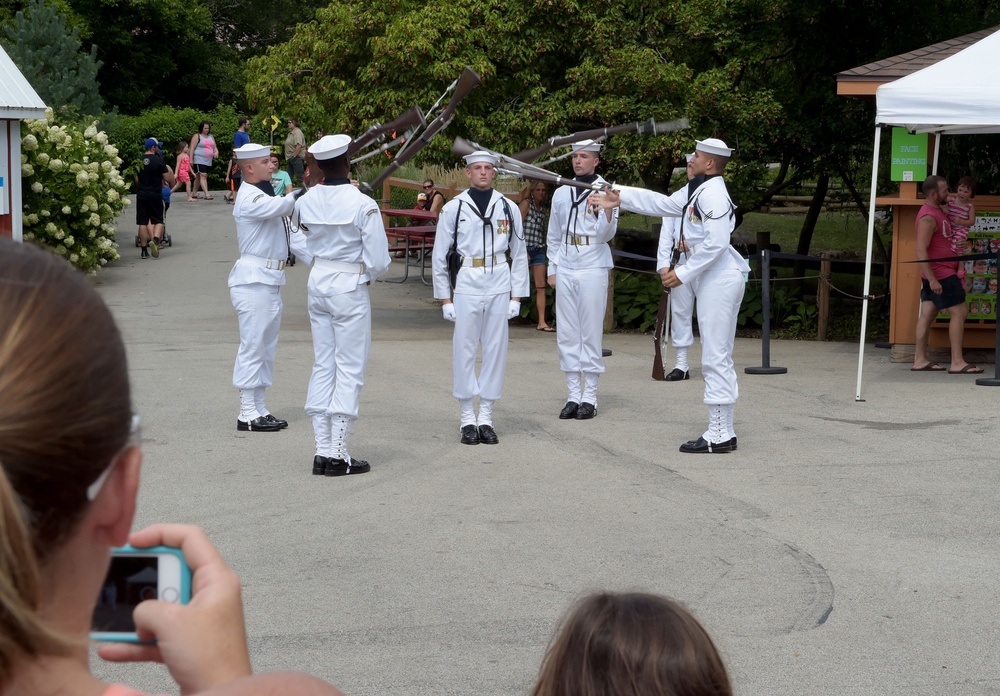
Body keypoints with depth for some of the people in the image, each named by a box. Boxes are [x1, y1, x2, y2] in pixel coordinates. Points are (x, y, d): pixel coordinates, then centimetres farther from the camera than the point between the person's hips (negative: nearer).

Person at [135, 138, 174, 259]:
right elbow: (167, 179, -7)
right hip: (155, 194, -3)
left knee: (143, 222, 7)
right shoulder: (159, 161, -9)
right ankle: (155, 239, -21)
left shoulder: (138, 161, 5)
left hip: (141, 194, 4)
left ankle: (144, 250, 7)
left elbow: (136, 180, 13)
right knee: (158, 220, 6)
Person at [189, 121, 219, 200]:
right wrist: (191, 159, -14)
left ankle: (195, 193, 22)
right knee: (203, 176, -15)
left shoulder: (211, 137, 16)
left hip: (208, 161, 7)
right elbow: (192, 148, -7)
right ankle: (207, 194, -24)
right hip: (199, 160, -7)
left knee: (198, 177, 13)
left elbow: (215, 147, 18)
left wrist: (216, 152, -5)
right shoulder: (197, 136, -3)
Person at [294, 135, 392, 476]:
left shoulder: (305, 202, -1)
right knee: (349, 369, 1)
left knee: (323, 365, 12)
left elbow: (304, 246, 9)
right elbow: (379, 261, -12)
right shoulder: (363, 205, -16)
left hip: (317, 284, 5)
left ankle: (322, 450, 13)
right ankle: (337, 454, 1)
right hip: (351, 288, -5)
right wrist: (367, 275, 6)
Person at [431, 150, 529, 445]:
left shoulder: (509, 208, 6)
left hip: (499, 287, 2)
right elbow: (439, 256, 6)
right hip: (466, 285, -1)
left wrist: (516, 296, 6)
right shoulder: (453, 208, 2)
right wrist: (445, 298, 2)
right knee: (464, 350, 0)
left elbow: (519, 255, 11)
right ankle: (467, 419, 9)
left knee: (495, 350, 4)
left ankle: (486, 418, 14)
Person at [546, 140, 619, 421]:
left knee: (591, 332, -2)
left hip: (593, 268, -5)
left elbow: (606, 235, -7)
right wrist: (552, 268, 16)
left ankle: (590, 397, 4)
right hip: (565, 268, 5)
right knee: (566, 333, 5)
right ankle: (573, 395, 11)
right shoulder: (561, 193, 11)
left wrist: (609, 211, -25)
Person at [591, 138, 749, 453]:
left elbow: (715, 244, -24)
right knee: (718, 359, 14)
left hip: (721, 281, -11)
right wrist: (620, 197, 21)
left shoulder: (713, 194, -17)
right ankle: (723, 432, 20)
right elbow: (664, 204, 24)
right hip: (711, 281, 11)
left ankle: (719, 435, -4)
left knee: (715, 358, -7)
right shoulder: (696, 190, 15)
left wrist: (683, 273, -18)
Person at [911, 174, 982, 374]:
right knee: (959, 312, -8)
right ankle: (957, 363, -9)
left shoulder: (938, 210, 12)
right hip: (940, 274, -10)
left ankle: (920, 360, 12)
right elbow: (921, 250, -25)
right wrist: (932, 279, -27)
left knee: (927, 313, 9)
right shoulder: (928, 217, -19)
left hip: (944, 273, 10)